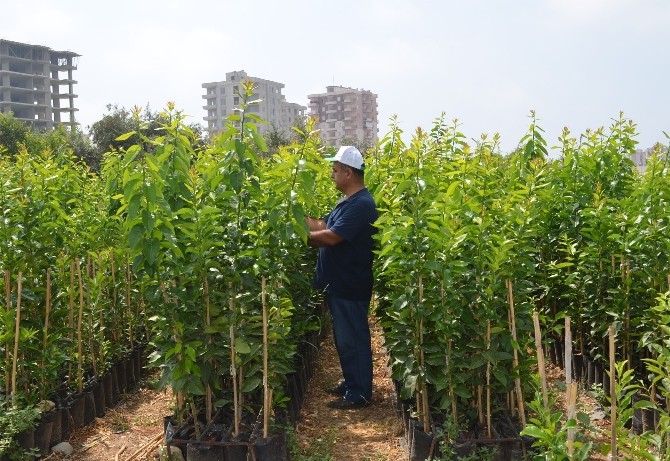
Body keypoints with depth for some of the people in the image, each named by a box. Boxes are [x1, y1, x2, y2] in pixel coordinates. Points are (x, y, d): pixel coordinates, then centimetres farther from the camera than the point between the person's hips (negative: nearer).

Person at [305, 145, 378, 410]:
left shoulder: (361, 205, -21)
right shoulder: (347, 202, 12)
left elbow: (332, 236, -27)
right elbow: (322, 226, 10)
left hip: (352, 288, -10)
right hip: (339, 284, 10)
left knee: (353, 339, 1)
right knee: (344, 338, 19)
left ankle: (360, 394, 13)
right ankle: (351, 382, 33)